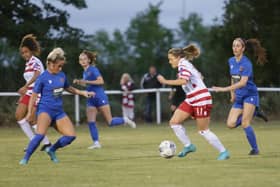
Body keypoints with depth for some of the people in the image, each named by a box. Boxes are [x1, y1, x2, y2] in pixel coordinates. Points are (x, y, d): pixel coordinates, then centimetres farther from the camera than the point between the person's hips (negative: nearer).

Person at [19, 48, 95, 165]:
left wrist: (83, 93, 19)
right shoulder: (42, 78, -10)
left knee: (71, 136, -3)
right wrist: (29, 112, -11)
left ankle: (52, 150, 20)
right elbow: (34, 95, -5)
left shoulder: (62, 75, 7)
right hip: (45, 109, -6)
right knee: (40, 134, -29)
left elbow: (68, 88, 25)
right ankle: (25, 159, -18)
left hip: (59, 111, 6)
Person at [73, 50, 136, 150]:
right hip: (91, 100, 7)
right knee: (90, 122, -5)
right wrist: (79, 82, 8)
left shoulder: (93, 69, -11)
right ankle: (96, 142, 0)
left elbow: (101, 81, -23)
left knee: (110, 122, -4)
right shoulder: (85, 72, 12)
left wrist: (86, 81, -23)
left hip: (100, 98, -7)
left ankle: (125, 120, 21)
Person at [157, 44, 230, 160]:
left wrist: (165, 81, -27)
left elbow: (183, 81, -30)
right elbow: (199, 76, 24)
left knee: (203, 131, -3)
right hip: (191, 101, 9)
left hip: (201, 100, -9)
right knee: (174, 122, 0)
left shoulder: (183, 65, -13)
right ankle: (188, 146, 8)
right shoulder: (186, 64, 15)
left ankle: (223, 152, 7)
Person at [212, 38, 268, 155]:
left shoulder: (246, 63, -17)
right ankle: (251, 114, 19)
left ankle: (255, 149, 0)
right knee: (231, 124, -6)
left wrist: (224, 89, -33)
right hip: (239, 97, 7)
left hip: (250, 95, -7)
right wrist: (232, 94, 14)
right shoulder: (231, 61, 6)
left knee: (245, 123, -16)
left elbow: (243, 82, -27)